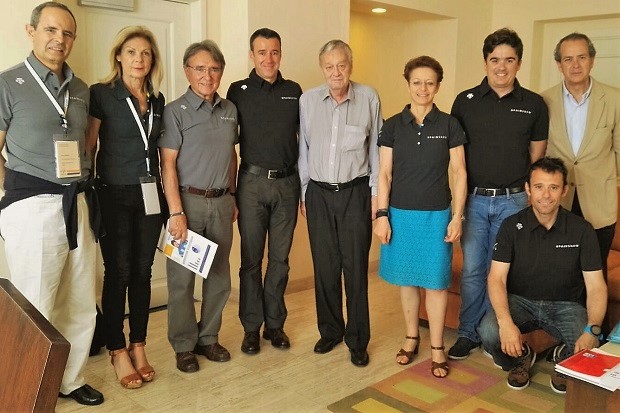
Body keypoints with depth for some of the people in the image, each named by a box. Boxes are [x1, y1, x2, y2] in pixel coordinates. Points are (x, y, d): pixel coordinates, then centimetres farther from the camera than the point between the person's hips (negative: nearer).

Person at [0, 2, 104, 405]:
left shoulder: (81, 89, 12)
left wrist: (84, 186, 13)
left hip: (80, 206, 6)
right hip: (34, 207, -5)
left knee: (82, 306, 12)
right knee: (35, 311, 2)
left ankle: (71, 379, 30)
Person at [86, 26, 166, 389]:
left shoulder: (157, 100, 9)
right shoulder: (101, 95, -5)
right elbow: (88, 147, -4)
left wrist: (166, 197, 11)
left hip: (149, 195, 4)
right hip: (115, 195, -4)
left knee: (143, 272, 10)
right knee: (118, 273, 2)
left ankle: (138, 346, 23)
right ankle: (118, 352, 16)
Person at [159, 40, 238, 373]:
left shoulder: (229, 110, 9)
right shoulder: (175, 111, -6)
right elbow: (167, 164, -11)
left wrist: (232, 197, 15)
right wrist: (176, 212, -16)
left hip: (221, 202, 5)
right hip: (188, 200, -5)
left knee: (219, 274, 11)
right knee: (182, 277, 3)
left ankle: (208, 338, 27)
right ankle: (184, 345, 18)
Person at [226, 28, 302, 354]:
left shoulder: (294, 91, 8)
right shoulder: (238, 91, 2)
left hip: (287, 183, 2)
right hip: (252, 182, -2)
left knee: (280, 258, 9)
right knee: (251, 259, 4)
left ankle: (275, 324, 21)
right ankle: (251, 327, 15)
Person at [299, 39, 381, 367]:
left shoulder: (368, 98, -1)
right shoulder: (307, 100, 3)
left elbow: (376, 148, 3)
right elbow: (303, 150, 9)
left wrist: (376, 193, 2)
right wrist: (303, 193, 9)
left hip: (355, 192, -2)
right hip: (319, 193, 2)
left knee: (356, 267, 1)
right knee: (324, 266, 8)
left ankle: (357, 340, 15)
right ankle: (330, 331, 25)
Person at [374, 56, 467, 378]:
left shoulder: (449, 125, -1)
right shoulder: (393, 126, 2)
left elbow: (459, 173, 0)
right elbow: (384, 173, 2)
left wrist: (457, 216, -5)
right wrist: (382, 215, -4)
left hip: (436, 215, -1)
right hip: (401, 213, 1)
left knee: (435, 281, 4)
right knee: (406, 279, 11)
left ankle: (437, 348, 18)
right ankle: (412, 338, 28)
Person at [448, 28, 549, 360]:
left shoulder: (534, 105, 2)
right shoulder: (465, 101, 2)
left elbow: (537, 156, 9)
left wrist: (532, 196, 3)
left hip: (513, 200, 0)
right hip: (474, 199, 0)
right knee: (472, 268, 5)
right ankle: (468, 333, 20)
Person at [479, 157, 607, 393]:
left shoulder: (581, 230, -8)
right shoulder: (512, 226, -8)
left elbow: (596, 287, -10)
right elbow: (496, 278, -14)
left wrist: (592, 330, -29)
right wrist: (506, 322, -32)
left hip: (565, 305, 0)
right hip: (520, 301, 0)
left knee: (590, 348, -29)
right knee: (489, 333, -30)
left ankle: (564, 361, 11)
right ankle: (521, 357, 8)